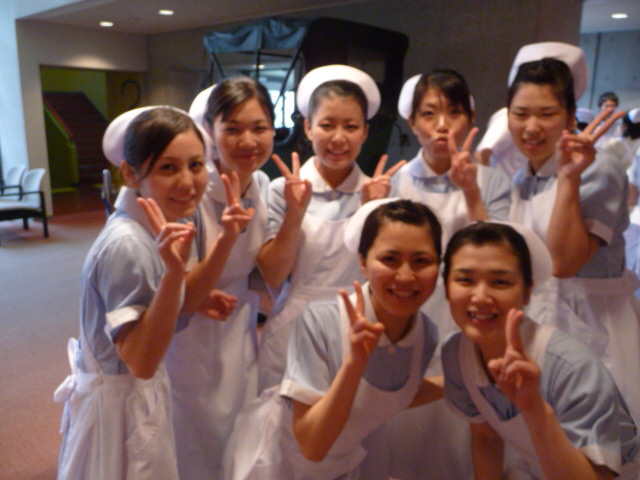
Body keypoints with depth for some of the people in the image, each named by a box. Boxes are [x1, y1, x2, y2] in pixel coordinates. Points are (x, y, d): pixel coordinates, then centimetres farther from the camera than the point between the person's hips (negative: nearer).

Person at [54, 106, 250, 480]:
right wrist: (174, 271, -41)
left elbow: (181, 301, 1)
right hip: (119, 402, -8)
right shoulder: (127, 245, -30)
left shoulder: (160, 223, -5)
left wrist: (227, 238, -11)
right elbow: (141, 361, -30)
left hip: (144, 391, 8)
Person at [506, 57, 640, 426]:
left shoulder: (598, 171, -14)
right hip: (532, 325, 6)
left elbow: (564, 262, -23)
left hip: (590, 327, -6)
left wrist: (569, 178, -27)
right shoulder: (522, 180, 7)